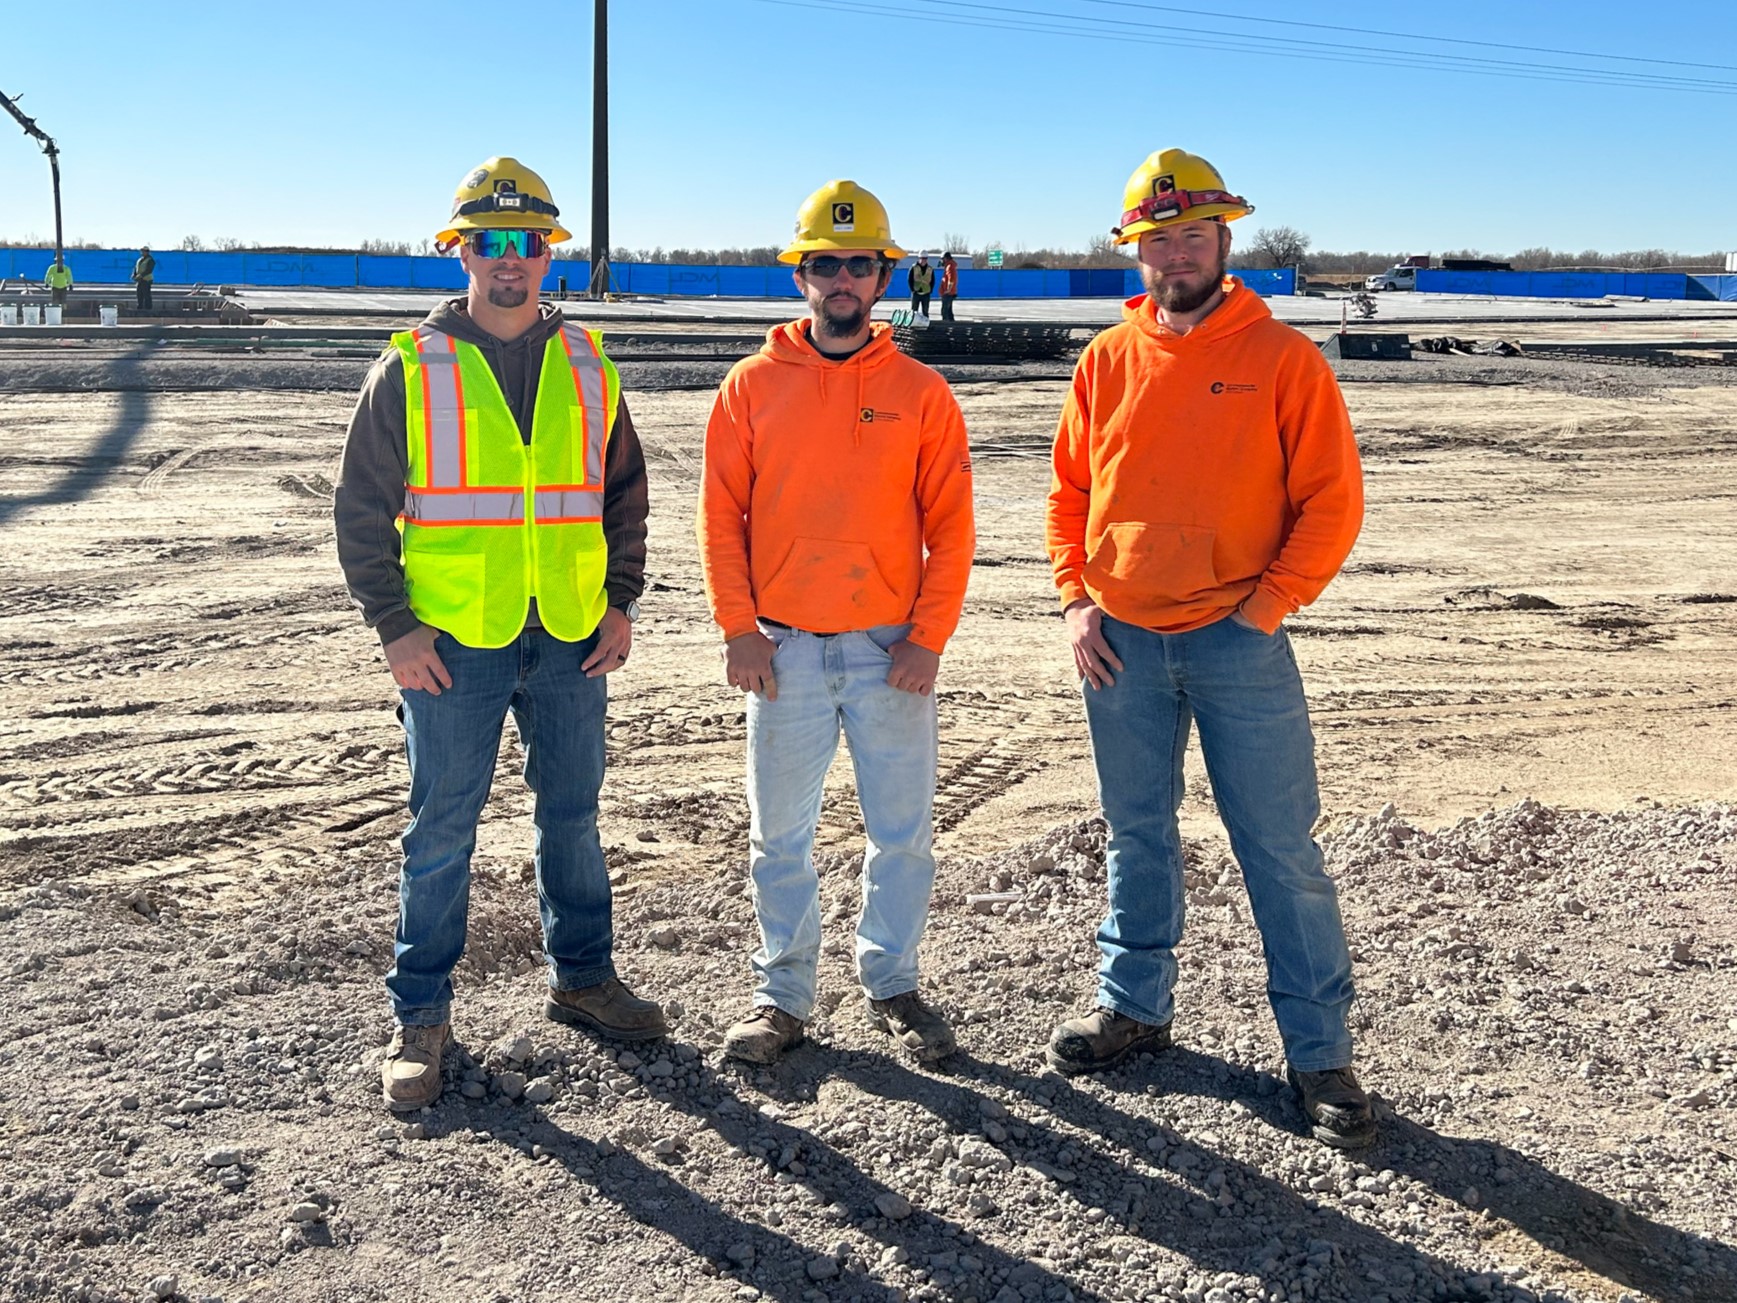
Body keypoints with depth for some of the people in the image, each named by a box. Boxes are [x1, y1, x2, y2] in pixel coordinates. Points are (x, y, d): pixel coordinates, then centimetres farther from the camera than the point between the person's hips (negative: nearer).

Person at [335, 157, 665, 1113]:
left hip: (571, 639, 3)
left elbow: (624, 492, 13)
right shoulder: (411, 369, -3)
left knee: (573, 816, 14)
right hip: (451, 643, -3)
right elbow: (363, 508, -2)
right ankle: (421, 1017, 17)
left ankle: (581, 979, 31)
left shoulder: (587, 368, 7)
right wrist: (394, 627, -9)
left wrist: (619, 603, 3)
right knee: (440, 833, 5)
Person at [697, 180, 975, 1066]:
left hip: (892, 650, 0)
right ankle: (782, 994, 22)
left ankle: (892, 985, 24)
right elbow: (721, 514, 2)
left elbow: (950, 526, 1)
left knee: (903, 831, 7)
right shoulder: (753, 384, 4)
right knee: (779, 834, 8)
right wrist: (737, 628, -6)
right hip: (781, 650, 0)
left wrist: (929, 636, -7)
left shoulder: (920, 392, 3)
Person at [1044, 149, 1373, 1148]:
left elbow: (1333, 501, -5)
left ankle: (1321, 1051, 13)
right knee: (1137, 835, 16)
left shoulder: (1282, 357, -4)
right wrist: (1077, 599, 1)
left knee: (1282, 849, 2)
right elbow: (1071, 490, 13)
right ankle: (1135, 1006, 32)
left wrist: (1264, 608, -12)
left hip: (1239, 643, -3)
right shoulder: (1108, 361, 7)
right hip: (1122, 644, 4)